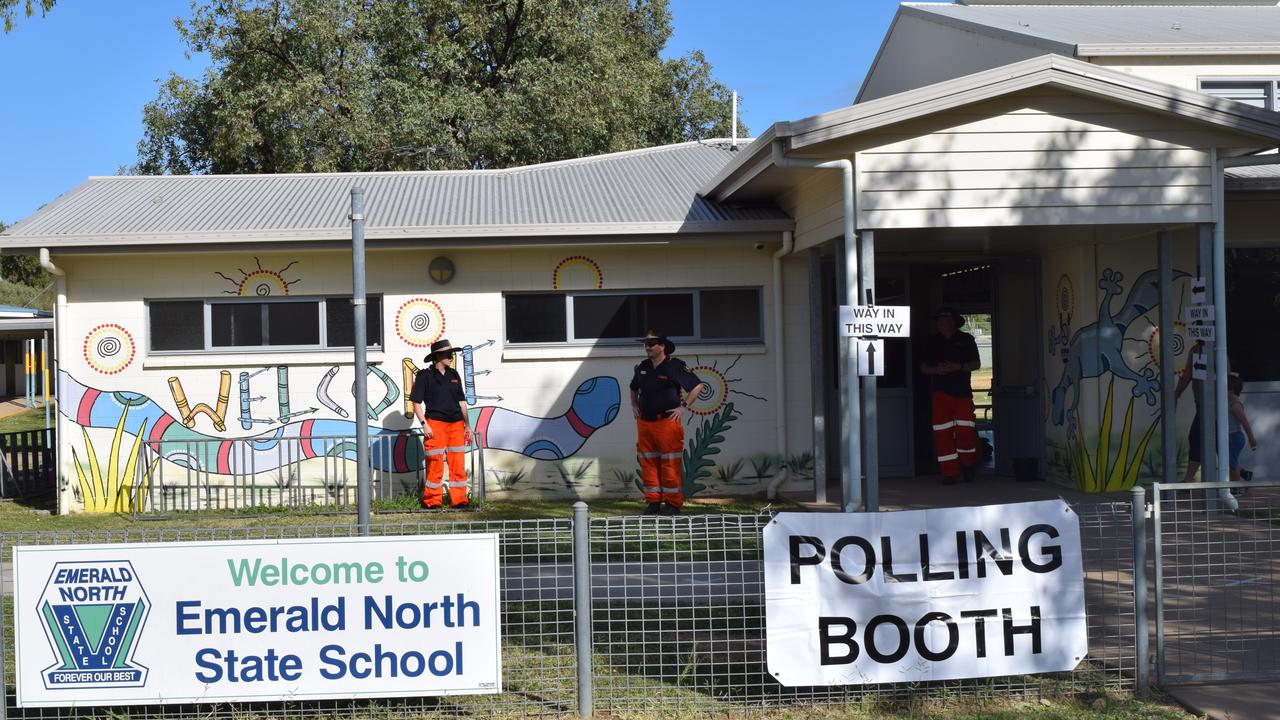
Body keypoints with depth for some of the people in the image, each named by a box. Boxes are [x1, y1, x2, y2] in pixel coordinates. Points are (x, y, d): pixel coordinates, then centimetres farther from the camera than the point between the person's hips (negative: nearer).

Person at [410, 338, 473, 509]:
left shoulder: (454, 375, 15)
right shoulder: (424, 375, -1)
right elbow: (416, 402, -3)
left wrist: (467, 425, 16)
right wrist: (424, 424, -12)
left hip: (456, 424, 5)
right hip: (435, 424, -5)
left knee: (458, 464, 4)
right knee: (435, 463, -4)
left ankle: (459, 499, 10)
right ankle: (432, 500, 6)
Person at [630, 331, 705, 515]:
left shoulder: (675, 365, -6)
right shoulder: (643, 367, 12)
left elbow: (697, 385, -6)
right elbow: (634, 388, 32)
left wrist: (683, 406, -8)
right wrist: (634, 405, 18)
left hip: (667, 422, -6)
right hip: (644, 422, 6)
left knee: (670, 465, -5)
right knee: (648, 464, 6)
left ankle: (673, 503, 0)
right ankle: (653, 502, 13)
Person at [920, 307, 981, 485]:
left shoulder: (966, 340, 6)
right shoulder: (932, 342, 13)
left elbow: (976, 364, 3)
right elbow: (924, 367, 14)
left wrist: (957, 367, -13)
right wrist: (936, 369, -8)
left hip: (963, 392, -2)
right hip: (941, 392, 2)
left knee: (966, 431, -9)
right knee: (942, 433, -5)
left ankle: (968, 465, 16)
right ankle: (950, 472, 1)